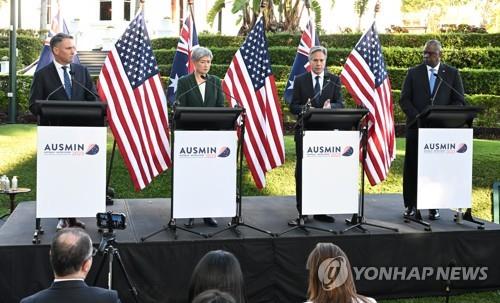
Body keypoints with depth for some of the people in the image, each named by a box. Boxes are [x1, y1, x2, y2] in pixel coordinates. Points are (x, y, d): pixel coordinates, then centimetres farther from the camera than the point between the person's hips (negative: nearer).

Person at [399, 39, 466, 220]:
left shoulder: (452, 74, 7)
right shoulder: (413, 73, 8)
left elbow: (459, 101, 3)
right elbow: (404, 99, 3)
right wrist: (417, 116, -13)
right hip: (416, 127, 1)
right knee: (411, 166, 2)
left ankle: (433, 207, 9)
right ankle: (410, 205, 11)